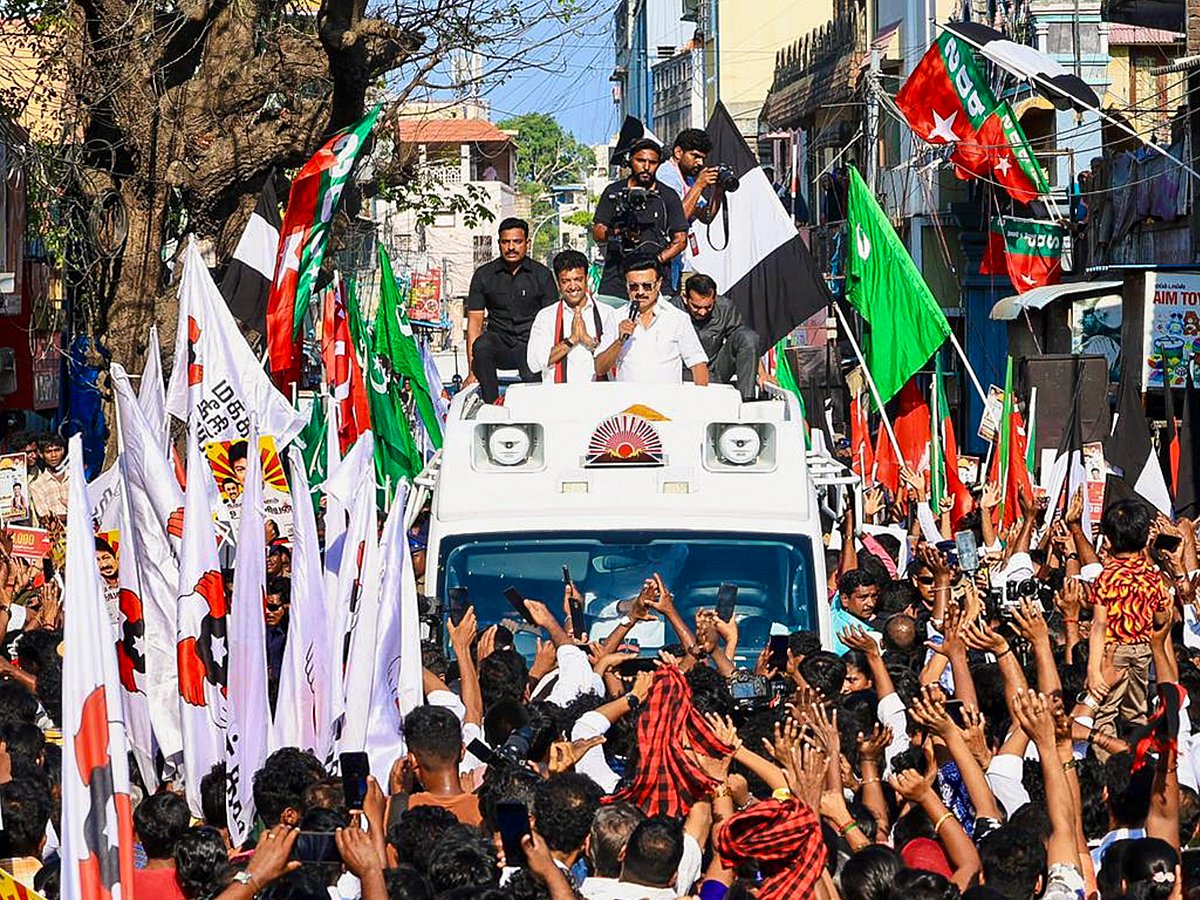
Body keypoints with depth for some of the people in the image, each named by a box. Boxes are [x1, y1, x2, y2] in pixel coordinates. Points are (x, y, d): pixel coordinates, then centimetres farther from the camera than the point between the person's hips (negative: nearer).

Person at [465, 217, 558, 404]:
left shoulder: (542, 275, 3)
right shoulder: (484, 275, 5)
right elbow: (474, 323, 1)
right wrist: (473, 372, -10)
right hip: (499, 343, 2)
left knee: (534, 379, -35)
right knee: (482, 345, -34)